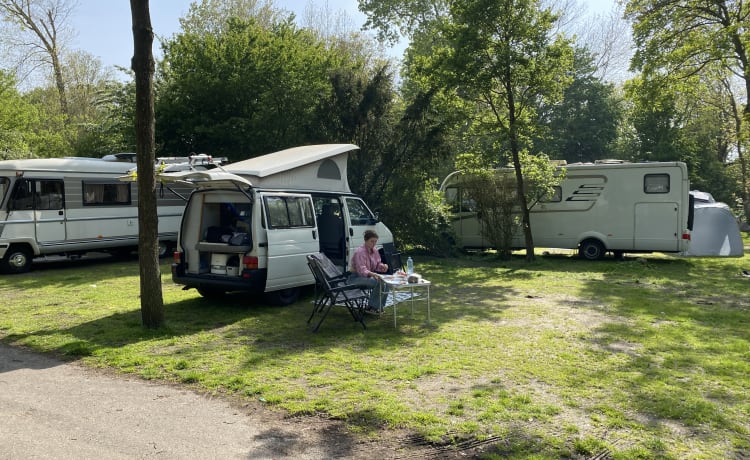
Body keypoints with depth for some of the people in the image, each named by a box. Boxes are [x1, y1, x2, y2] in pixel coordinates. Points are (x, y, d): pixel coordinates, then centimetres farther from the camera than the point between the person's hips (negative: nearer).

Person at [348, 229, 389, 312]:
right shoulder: (360, 252, -21)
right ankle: (373, 307, -20)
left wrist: (383, 266, -11)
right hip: (356, 277, -8)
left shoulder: (375, 251, 4)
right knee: (378, 282, -29)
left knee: (385, 283, -15)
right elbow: (361, 270, -29)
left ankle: (380, 307, -5)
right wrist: (373, 274, -47)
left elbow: (378, 264, 13)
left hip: (368, 276, 8)